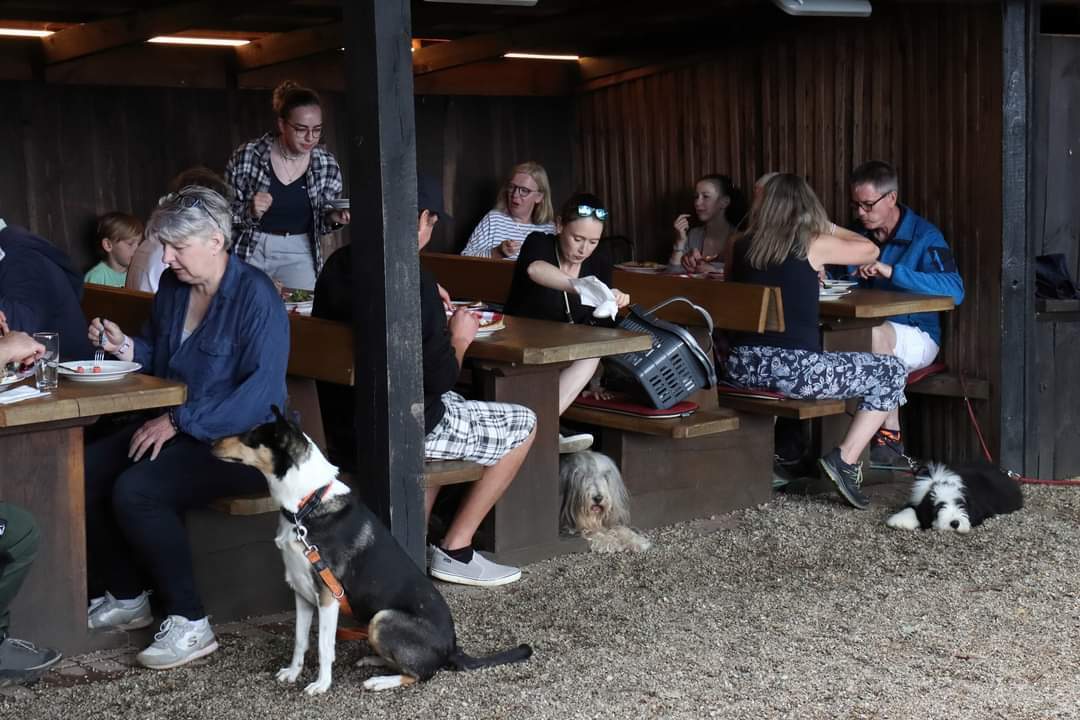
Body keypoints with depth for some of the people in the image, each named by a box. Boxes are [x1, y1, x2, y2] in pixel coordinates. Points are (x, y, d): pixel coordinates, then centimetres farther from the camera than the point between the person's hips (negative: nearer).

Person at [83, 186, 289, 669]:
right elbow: (158, 357, 23)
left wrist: (180, 421, -24)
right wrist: (125, 346, 0)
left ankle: (189, 623, -16)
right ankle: (125, 596, 8)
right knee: (84, 471, -9)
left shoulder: (255, 297, -17)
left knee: (135, 491, -28)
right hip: (173, 428, 9)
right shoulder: (173, 287, 8)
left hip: (239, 440, -8)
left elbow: (262, 391, -25)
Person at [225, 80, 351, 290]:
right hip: (249, 251, -1)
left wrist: (333, 216, -13)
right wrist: (250, 212, -23)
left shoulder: (326, 164, -5)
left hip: (299, 255, 2)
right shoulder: (247, 156, -11)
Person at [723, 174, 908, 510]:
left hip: (743, 367, 5)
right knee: (892, 373, 11)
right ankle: (845, 459, 1)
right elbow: (870, 250, 15)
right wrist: (830, 229, 30)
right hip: (795, 368, -5)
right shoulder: (814, 245, -1)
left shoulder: (742, 246, 9)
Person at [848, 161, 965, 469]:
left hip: (916, 337, -5)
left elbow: (954, 290, -22)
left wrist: (891, 272, -30)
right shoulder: (859, 236, 10)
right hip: (862, 335, 5)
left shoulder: (925, 237, -7)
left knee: (876, 334, -36)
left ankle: (890, 438, -26)